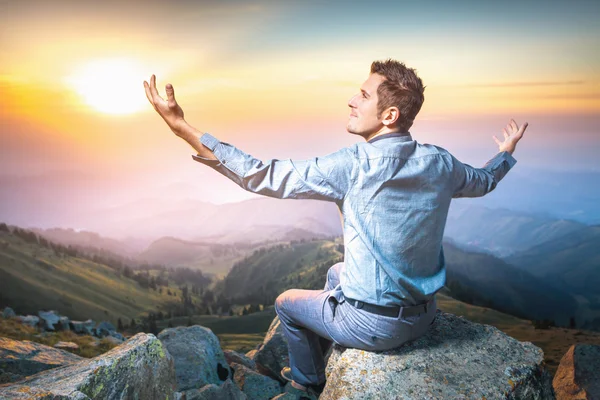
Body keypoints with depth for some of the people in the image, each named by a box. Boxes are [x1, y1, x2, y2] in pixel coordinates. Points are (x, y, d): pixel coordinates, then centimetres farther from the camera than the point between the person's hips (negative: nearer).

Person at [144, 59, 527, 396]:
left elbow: (263, 177, -24)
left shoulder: (353, 166, -26)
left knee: (287, 302, 22)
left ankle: (309, 380, 46)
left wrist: (183, 128, -21)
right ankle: (323, 356, 53)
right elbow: (483, 181, 14)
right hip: (424, 316, 6)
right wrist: (507, 153, 36)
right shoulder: (439, 163, -8)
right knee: (336, 272, 33)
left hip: (373, 326, -6)